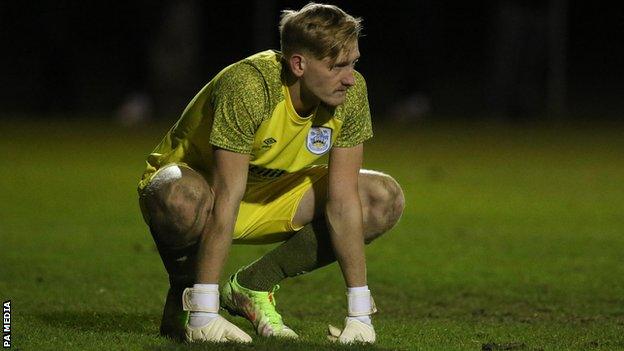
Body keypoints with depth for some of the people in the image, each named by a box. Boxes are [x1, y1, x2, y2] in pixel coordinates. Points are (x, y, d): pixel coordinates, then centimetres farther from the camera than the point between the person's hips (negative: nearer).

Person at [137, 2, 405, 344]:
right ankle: (184, 297, -8)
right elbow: (226, 199, -37)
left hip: (273, 194, 6)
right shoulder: (248, 86, -34)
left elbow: (342, 198, -16)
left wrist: (359, 313, -20)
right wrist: (204, 314, -39)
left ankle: (252, 284, -3)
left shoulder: (352, 92, -18)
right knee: (184, 201, -42)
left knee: (385, 200, -12)